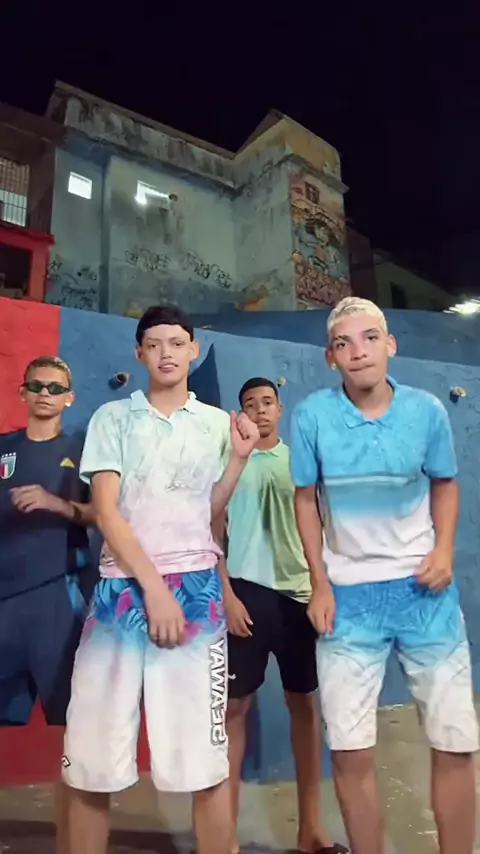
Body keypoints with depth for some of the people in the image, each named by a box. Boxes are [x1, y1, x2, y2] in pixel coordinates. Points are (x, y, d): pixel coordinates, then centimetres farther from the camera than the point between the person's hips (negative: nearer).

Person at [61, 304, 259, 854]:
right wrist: (153, 586, -11)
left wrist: (239, 456, -1)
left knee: (204, 754, 2)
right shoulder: (113, 418, 6)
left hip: (195, 590, 1)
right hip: (121, 587, 0)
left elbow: (208, 513, 11)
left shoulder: (217, 423, 11)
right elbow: (105, 511, -3)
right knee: (91, 753, 6)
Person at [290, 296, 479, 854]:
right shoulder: (312, 415, -10)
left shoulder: (426, 409, -6)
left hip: (423, 589, 2)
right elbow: (306, 500, -1)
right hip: (349, 594, -1)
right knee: (350, 750, 7)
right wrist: (320, 585, -3)